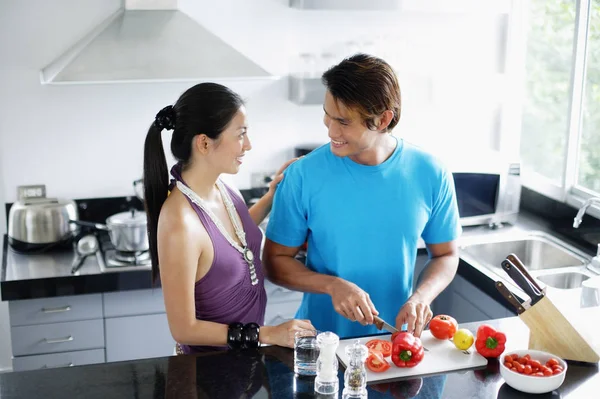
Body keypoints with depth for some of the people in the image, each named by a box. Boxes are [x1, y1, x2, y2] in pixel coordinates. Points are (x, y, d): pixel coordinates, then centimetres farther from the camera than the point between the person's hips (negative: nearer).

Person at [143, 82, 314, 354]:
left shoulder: (218, 186, -8)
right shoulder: (180, 221, -30)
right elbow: (183, 329, -23)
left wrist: (272, 196, 4)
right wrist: (265, 334, -20)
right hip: (211, 362, -7)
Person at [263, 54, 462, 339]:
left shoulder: (431, 175, -5)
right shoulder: (303, 176, -9)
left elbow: (445, 255, 8)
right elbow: (276, 260, -1)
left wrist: (421, 297, -11)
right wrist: (333, 286, -17)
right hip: (320, 335, -1)